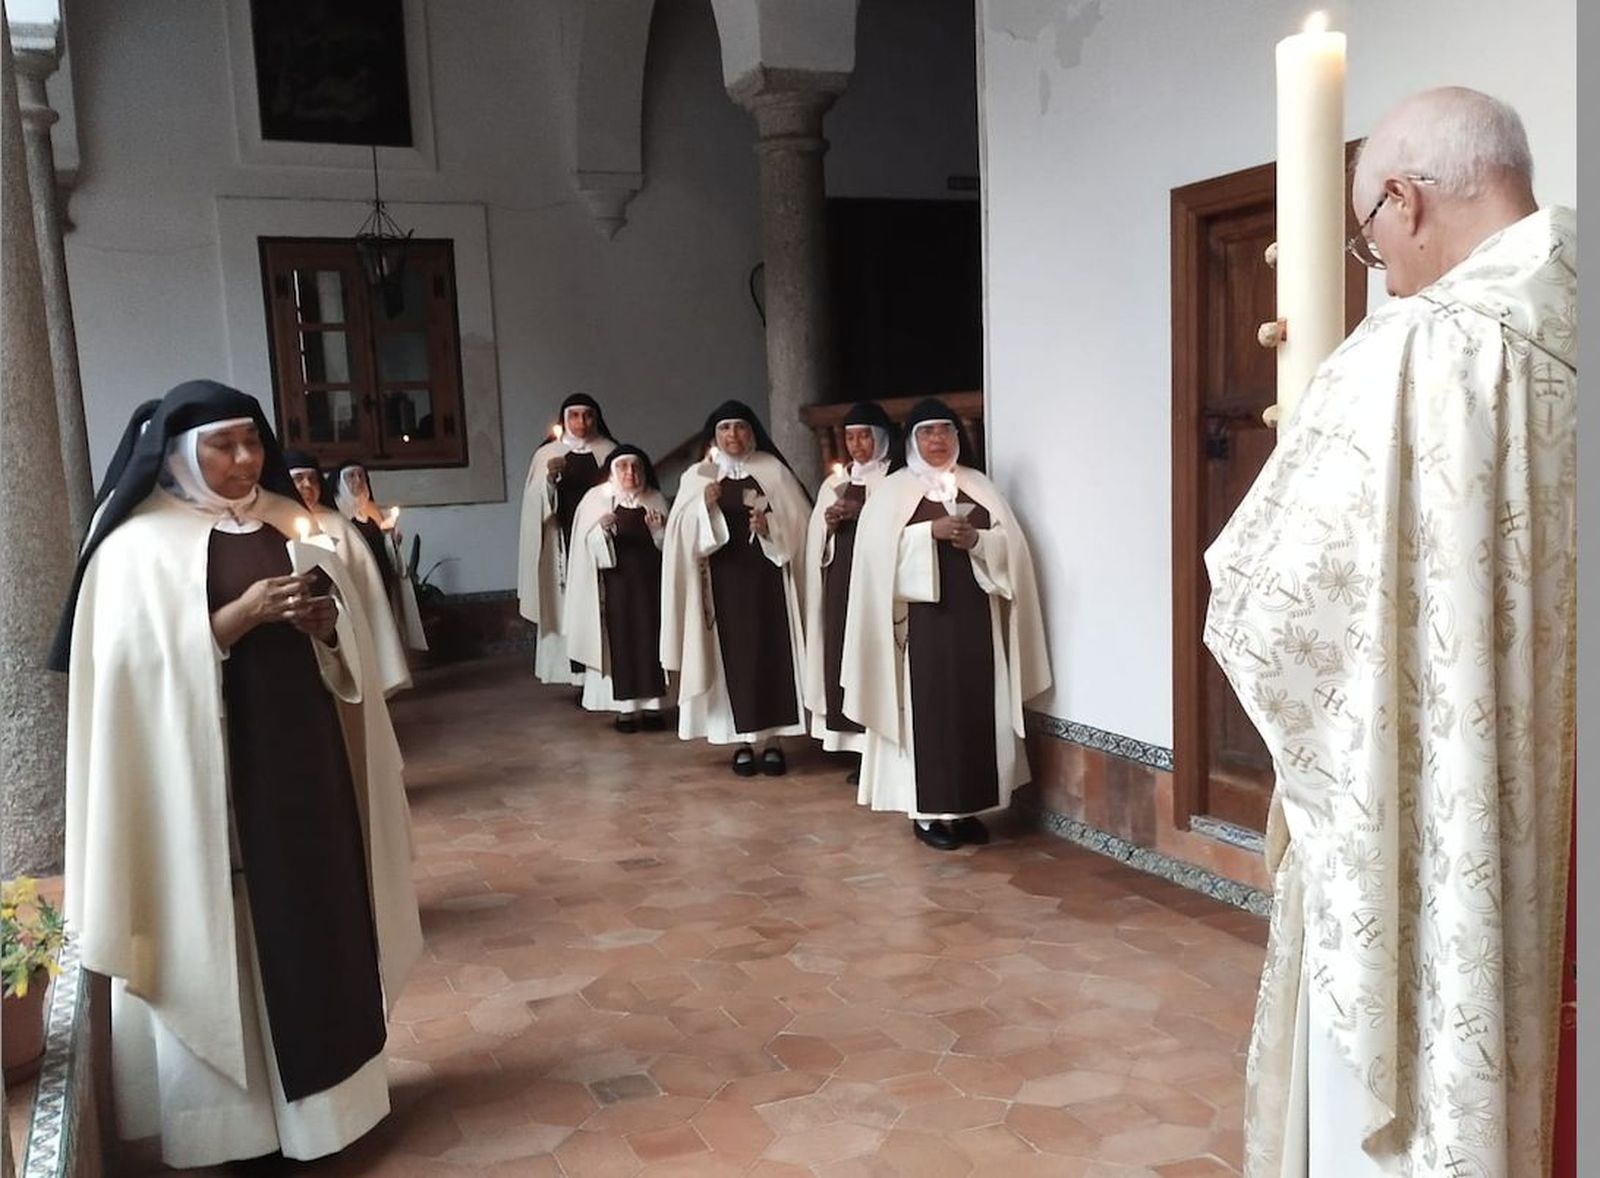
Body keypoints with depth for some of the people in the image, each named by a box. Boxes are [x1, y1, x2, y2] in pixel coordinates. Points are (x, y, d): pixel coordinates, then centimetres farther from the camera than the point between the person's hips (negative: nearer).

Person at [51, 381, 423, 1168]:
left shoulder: (289, 521, 9)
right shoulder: (142, 545, -6)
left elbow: (348, 643, 11)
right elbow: (147, 666, -14)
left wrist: (326, 623, -10)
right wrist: (242, 614, -21)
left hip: (305, 755, 6)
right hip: (210, 770, -5)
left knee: (317, 916, 12)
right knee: (221, 943, 3)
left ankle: (319, 1083, 29)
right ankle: (233, 1113, 19)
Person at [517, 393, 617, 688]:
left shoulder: (609, 452, 6)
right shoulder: (547, 455, 6)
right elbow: (536, 504, -1)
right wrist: (550, 478, -18)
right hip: (565, 543, 0)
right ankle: (581, 676, 2)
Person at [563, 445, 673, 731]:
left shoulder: (654, 500, 5)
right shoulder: (596, 499, 1)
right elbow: (587, 546, -4)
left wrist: (659, 529, -15)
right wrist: (601, 529, -23)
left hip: (649, 583, 2)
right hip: (615, 582, -1)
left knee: (651, 639, 1)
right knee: (620, 640, -2)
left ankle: (651, 704, 10)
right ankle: (625, 707, 4)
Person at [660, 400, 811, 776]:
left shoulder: (773, 470, 4)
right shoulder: (697, 477, 5)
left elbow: (799, 522, 1)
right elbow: (682, 534, -3)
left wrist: (771, 527, -17)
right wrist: (705, 507, -19)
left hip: (767, 575, 0)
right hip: (724, 579, 1)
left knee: (771, 652, -1)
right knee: (733, 654, 2)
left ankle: (773, 739, 8)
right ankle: (742, 742, 10)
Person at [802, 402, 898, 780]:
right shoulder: (834, 483, 18)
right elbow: (818, 542, 16)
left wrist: (862, 512, -18)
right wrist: (830, 524, -4)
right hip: (841, 580, 6)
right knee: (844, 657, 1)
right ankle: (862, 750, 8)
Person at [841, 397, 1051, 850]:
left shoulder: (980, 487, 12)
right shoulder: (893, 490, 2)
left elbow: (1012, 546, 5)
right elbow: (880, 549, -10)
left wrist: (977, 541, -14)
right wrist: (931, 532, -20)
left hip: (975, 615, 4)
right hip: (922, 614, -3)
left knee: (975, 708, 5)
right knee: (929, 709, -4)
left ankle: (966, 808, 15)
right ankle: (927, 812, 4)